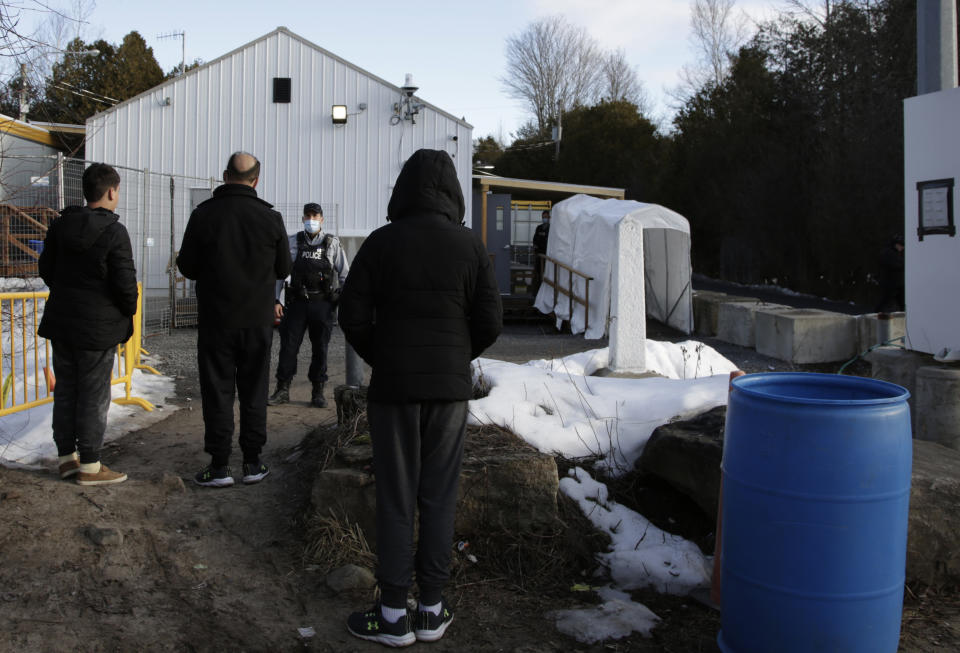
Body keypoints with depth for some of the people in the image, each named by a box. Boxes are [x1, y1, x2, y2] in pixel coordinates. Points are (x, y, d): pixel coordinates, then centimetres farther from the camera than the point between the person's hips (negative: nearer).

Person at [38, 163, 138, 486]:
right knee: (94, 395, 1)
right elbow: (125, 281, -17)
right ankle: (89, 465, 9)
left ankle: (66, 457, 24)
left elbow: (46, 269, 12)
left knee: (65, 389, 15)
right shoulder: (114, 232, -16)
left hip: (61, 322, 7)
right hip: (98, 326, -7)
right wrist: (129, 311, 1)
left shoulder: (59, 226, 5)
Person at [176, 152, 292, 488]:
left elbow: (187, 266, -1)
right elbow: (284, 269, 4)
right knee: (254, 391, 10)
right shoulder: (271, 218, -5)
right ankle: (253, 461, 15)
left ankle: (219, 465, 8)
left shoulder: (203, 214, -7)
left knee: (217, 391, 6)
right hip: (258, 320, 1)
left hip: (215, 320, -1)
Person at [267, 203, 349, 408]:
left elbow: (344, 275, 7)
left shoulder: (332, 244, 4)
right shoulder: (292, 243, 6)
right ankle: (282, 390, 10)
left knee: (320, 348, 4)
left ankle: (318, 392, 14)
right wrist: (276, 300, 1)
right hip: (297, 303, 1)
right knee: (288, 345, 0)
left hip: (322, 304, -1)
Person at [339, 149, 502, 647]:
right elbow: (490, 322, -2)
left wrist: (381, 360, 11)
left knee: (395, 499, 6)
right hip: (450, 388, 2)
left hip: (393, 387, -1)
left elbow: (353, 316, -6)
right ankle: (432, 609, 18)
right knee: (438, 498, 10)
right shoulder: (470, 246, -1)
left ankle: (393, 614, 13)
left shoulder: (381, 242, -5)